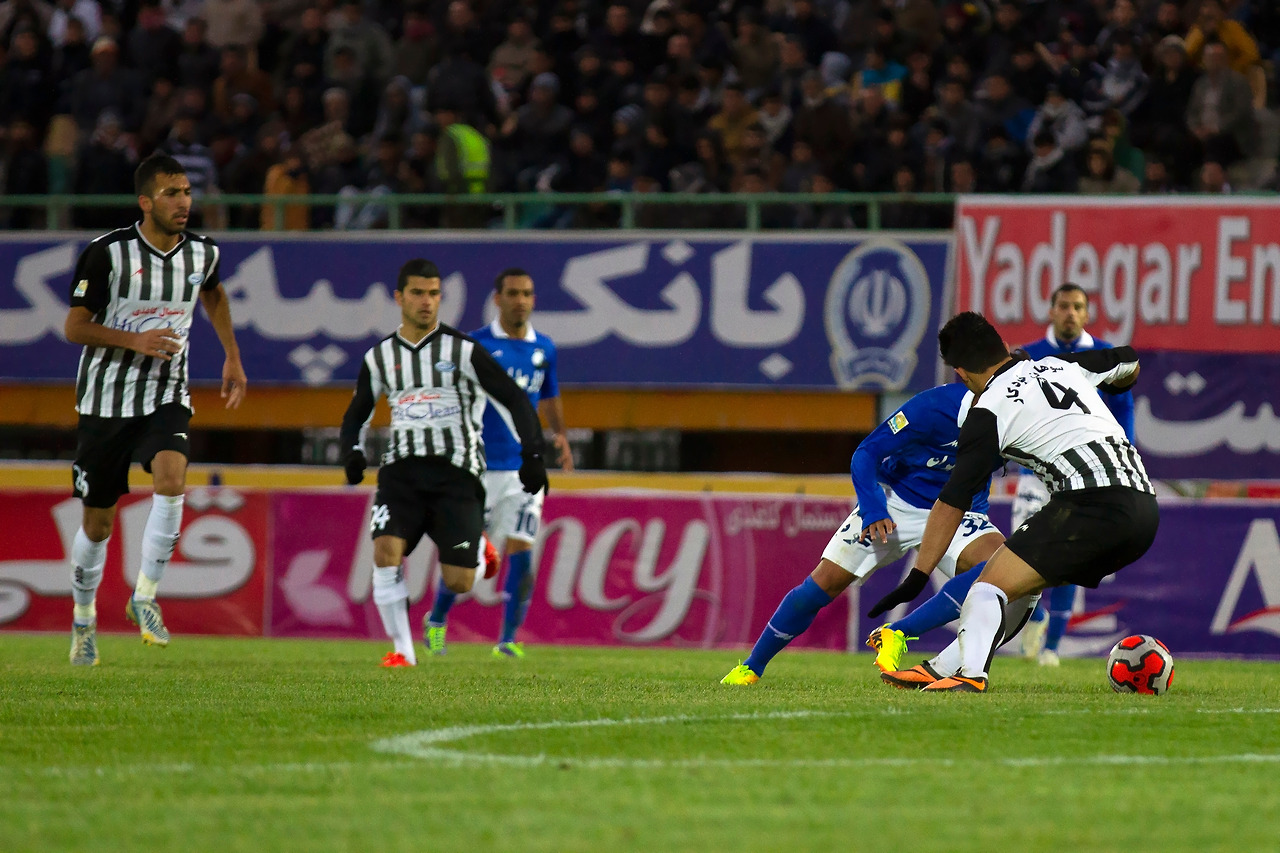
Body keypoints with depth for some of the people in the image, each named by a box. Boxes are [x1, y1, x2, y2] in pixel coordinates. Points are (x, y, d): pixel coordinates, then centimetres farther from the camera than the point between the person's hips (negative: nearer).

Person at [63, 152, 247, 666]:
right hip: (105, 401, -2)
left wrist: (232, 358, 21)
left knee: (171, 477, -27)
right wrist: (135, 340, -23)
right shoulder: (108, 253, -13)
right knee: (98, 523, 6)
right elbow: (75, 327, -9)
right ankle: (83, 619, 30)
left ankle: (145, 597, -14)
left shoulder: (203, 253, 0)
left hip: (166, 397, 2)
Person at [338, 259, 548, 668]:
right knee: (386, 552, -22)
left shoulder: (464, 350, 2)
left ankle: (477, 550, 32)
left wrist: (532, 455, -6)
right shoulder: (380, 357, 12)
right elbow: (356, 415, 22)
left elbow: (514, 401, 4)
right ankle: (402, 649, -13)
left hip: (456, 470, -2)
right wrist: (352, 452, 2)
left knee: (458, 582, -6)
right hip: (402, 470, 2)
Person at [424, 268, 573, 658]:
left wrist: (560, 435, 11)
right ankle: (436, 621, 23)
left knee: (521, 553, -9)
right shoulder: (475, 346, -3)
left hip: (525, 468, 3)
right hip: (480, 467, -3)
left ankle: (508, 640, -3)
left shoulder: (544, 348, 9)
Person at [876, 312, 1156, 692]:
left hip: (1092, 502, -8)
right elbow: (1129, 363, 39)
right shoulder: (1060, 366, 21)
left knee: (991, 585, -7)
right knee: (1023, 584, 21)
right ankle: (940, 669, 19)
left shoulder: (989, 411, 2)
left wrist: (917, 579, 2)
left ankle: (970, 673, -31)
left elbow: (951, 503, 0)